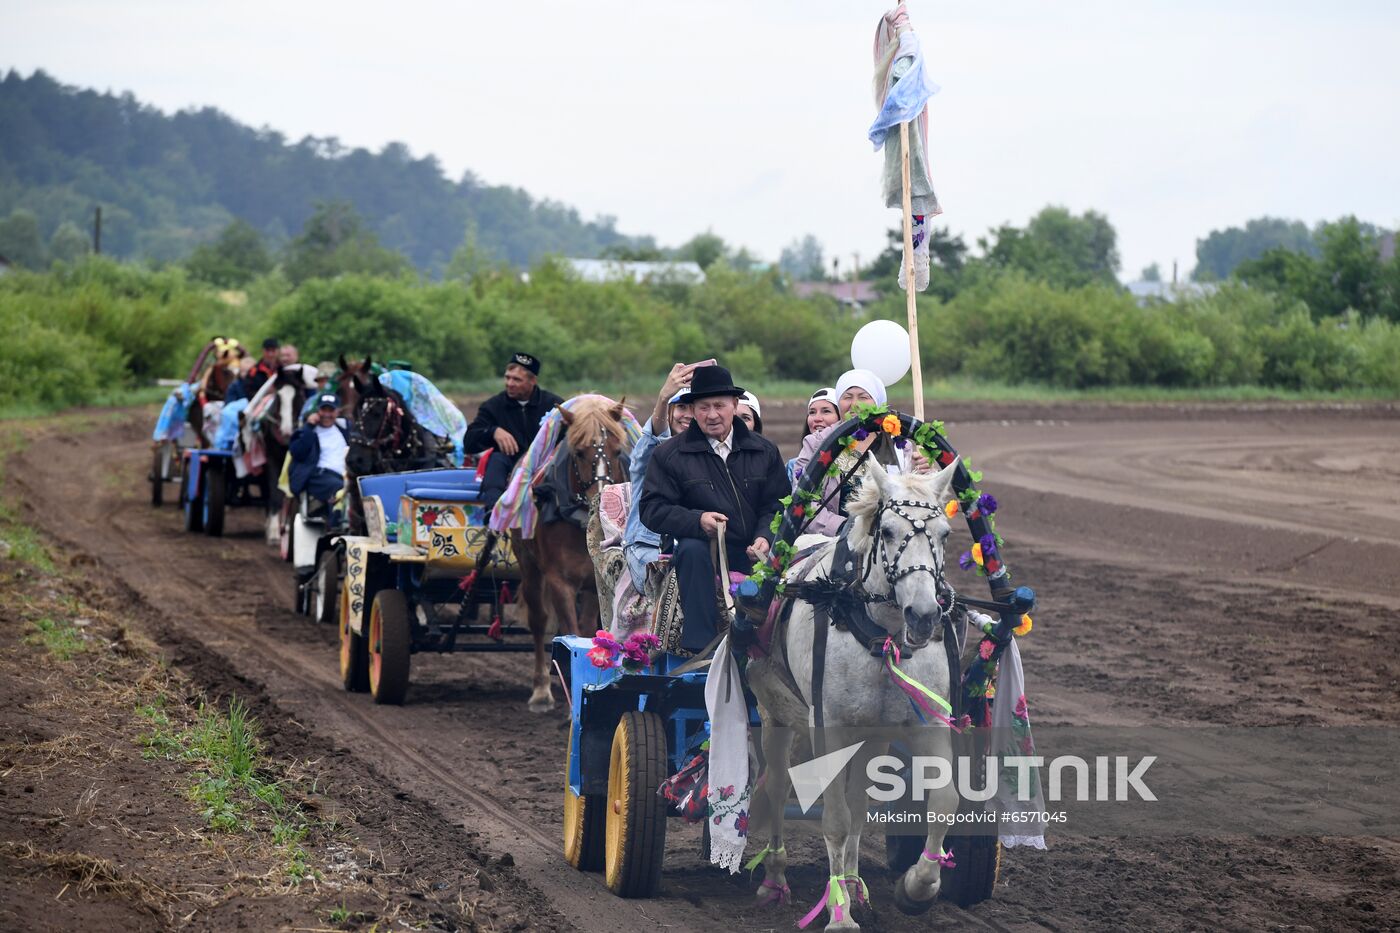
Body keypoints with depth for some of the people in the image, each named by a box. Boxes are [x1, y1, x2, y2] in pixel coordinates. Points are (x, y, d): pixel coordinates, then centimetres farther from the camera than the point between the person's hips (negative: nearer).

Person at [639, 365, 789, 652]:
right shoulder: (669, 454, 4)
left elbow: (776, 504, 8)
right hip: (704, 550, -2)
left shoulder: (764, 451, 12)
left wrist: (766, 537, -14)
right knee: (692, 549, -35)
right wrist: (697, 521, -21)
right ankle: (699, 647, -35)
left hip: (753, 555, 2)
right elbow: (652, 510, -4)